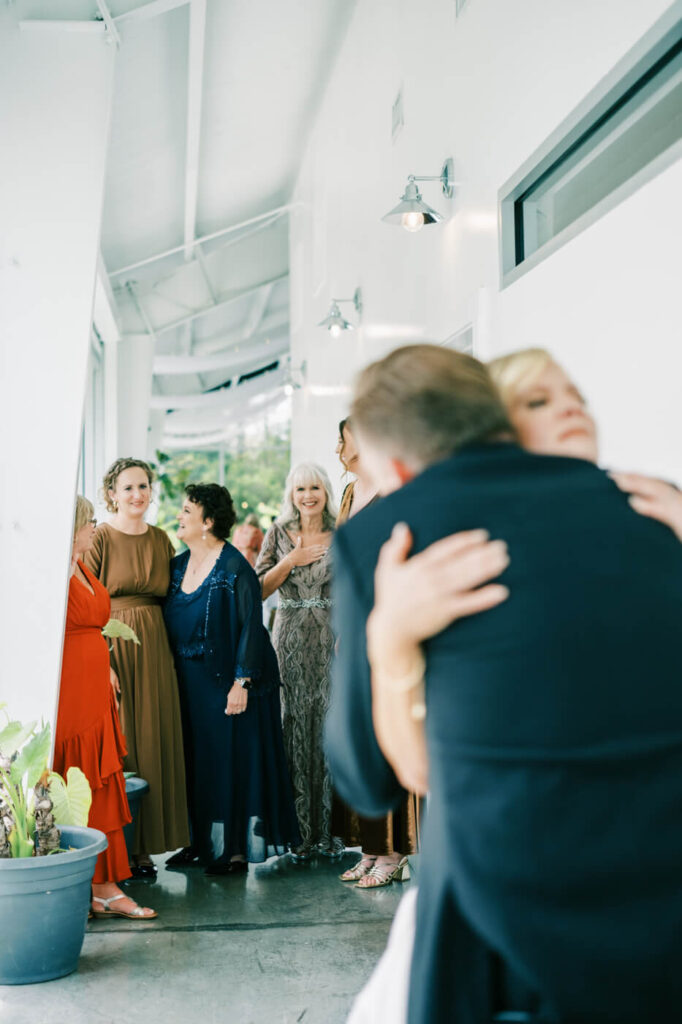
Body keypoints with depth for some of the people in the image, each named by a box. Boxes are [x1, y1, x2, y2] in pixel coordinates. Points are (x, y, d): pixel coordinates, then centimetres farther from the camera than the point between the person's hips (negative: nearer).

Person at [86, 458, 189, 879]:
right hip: (112, 649, -5)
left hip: (155, 650, 5)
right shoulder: (100, 539, -4)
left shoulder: (161, 539, 12)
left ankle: (144, 845, 15)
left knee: (154, 742, 6)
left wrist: (172, 650, 7)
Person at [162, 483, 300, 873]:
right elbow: (169, 624, 14)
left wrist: (241, 682, -19)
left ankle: (235, 847, 7)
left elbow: (251, 626, -15)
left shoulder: (234, 568, -13)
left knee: (231, 759, -1)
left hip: (225, 680, -7)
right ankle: (201, 840, 21)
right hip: (187, 683, 7)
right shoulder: (178, 565, 8)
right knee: (194, 759, 11)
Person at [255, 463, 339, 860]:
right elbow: (260, 589, 4)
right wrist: (291, 561, -7)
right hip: (291, 639, 0)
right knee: (295, 725, -2)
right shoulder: (279, 534, 8)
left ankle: (329, 829, 7)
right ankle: (300, 830, 6)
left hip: (330, 637, 0)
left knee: (329, 723, -3)